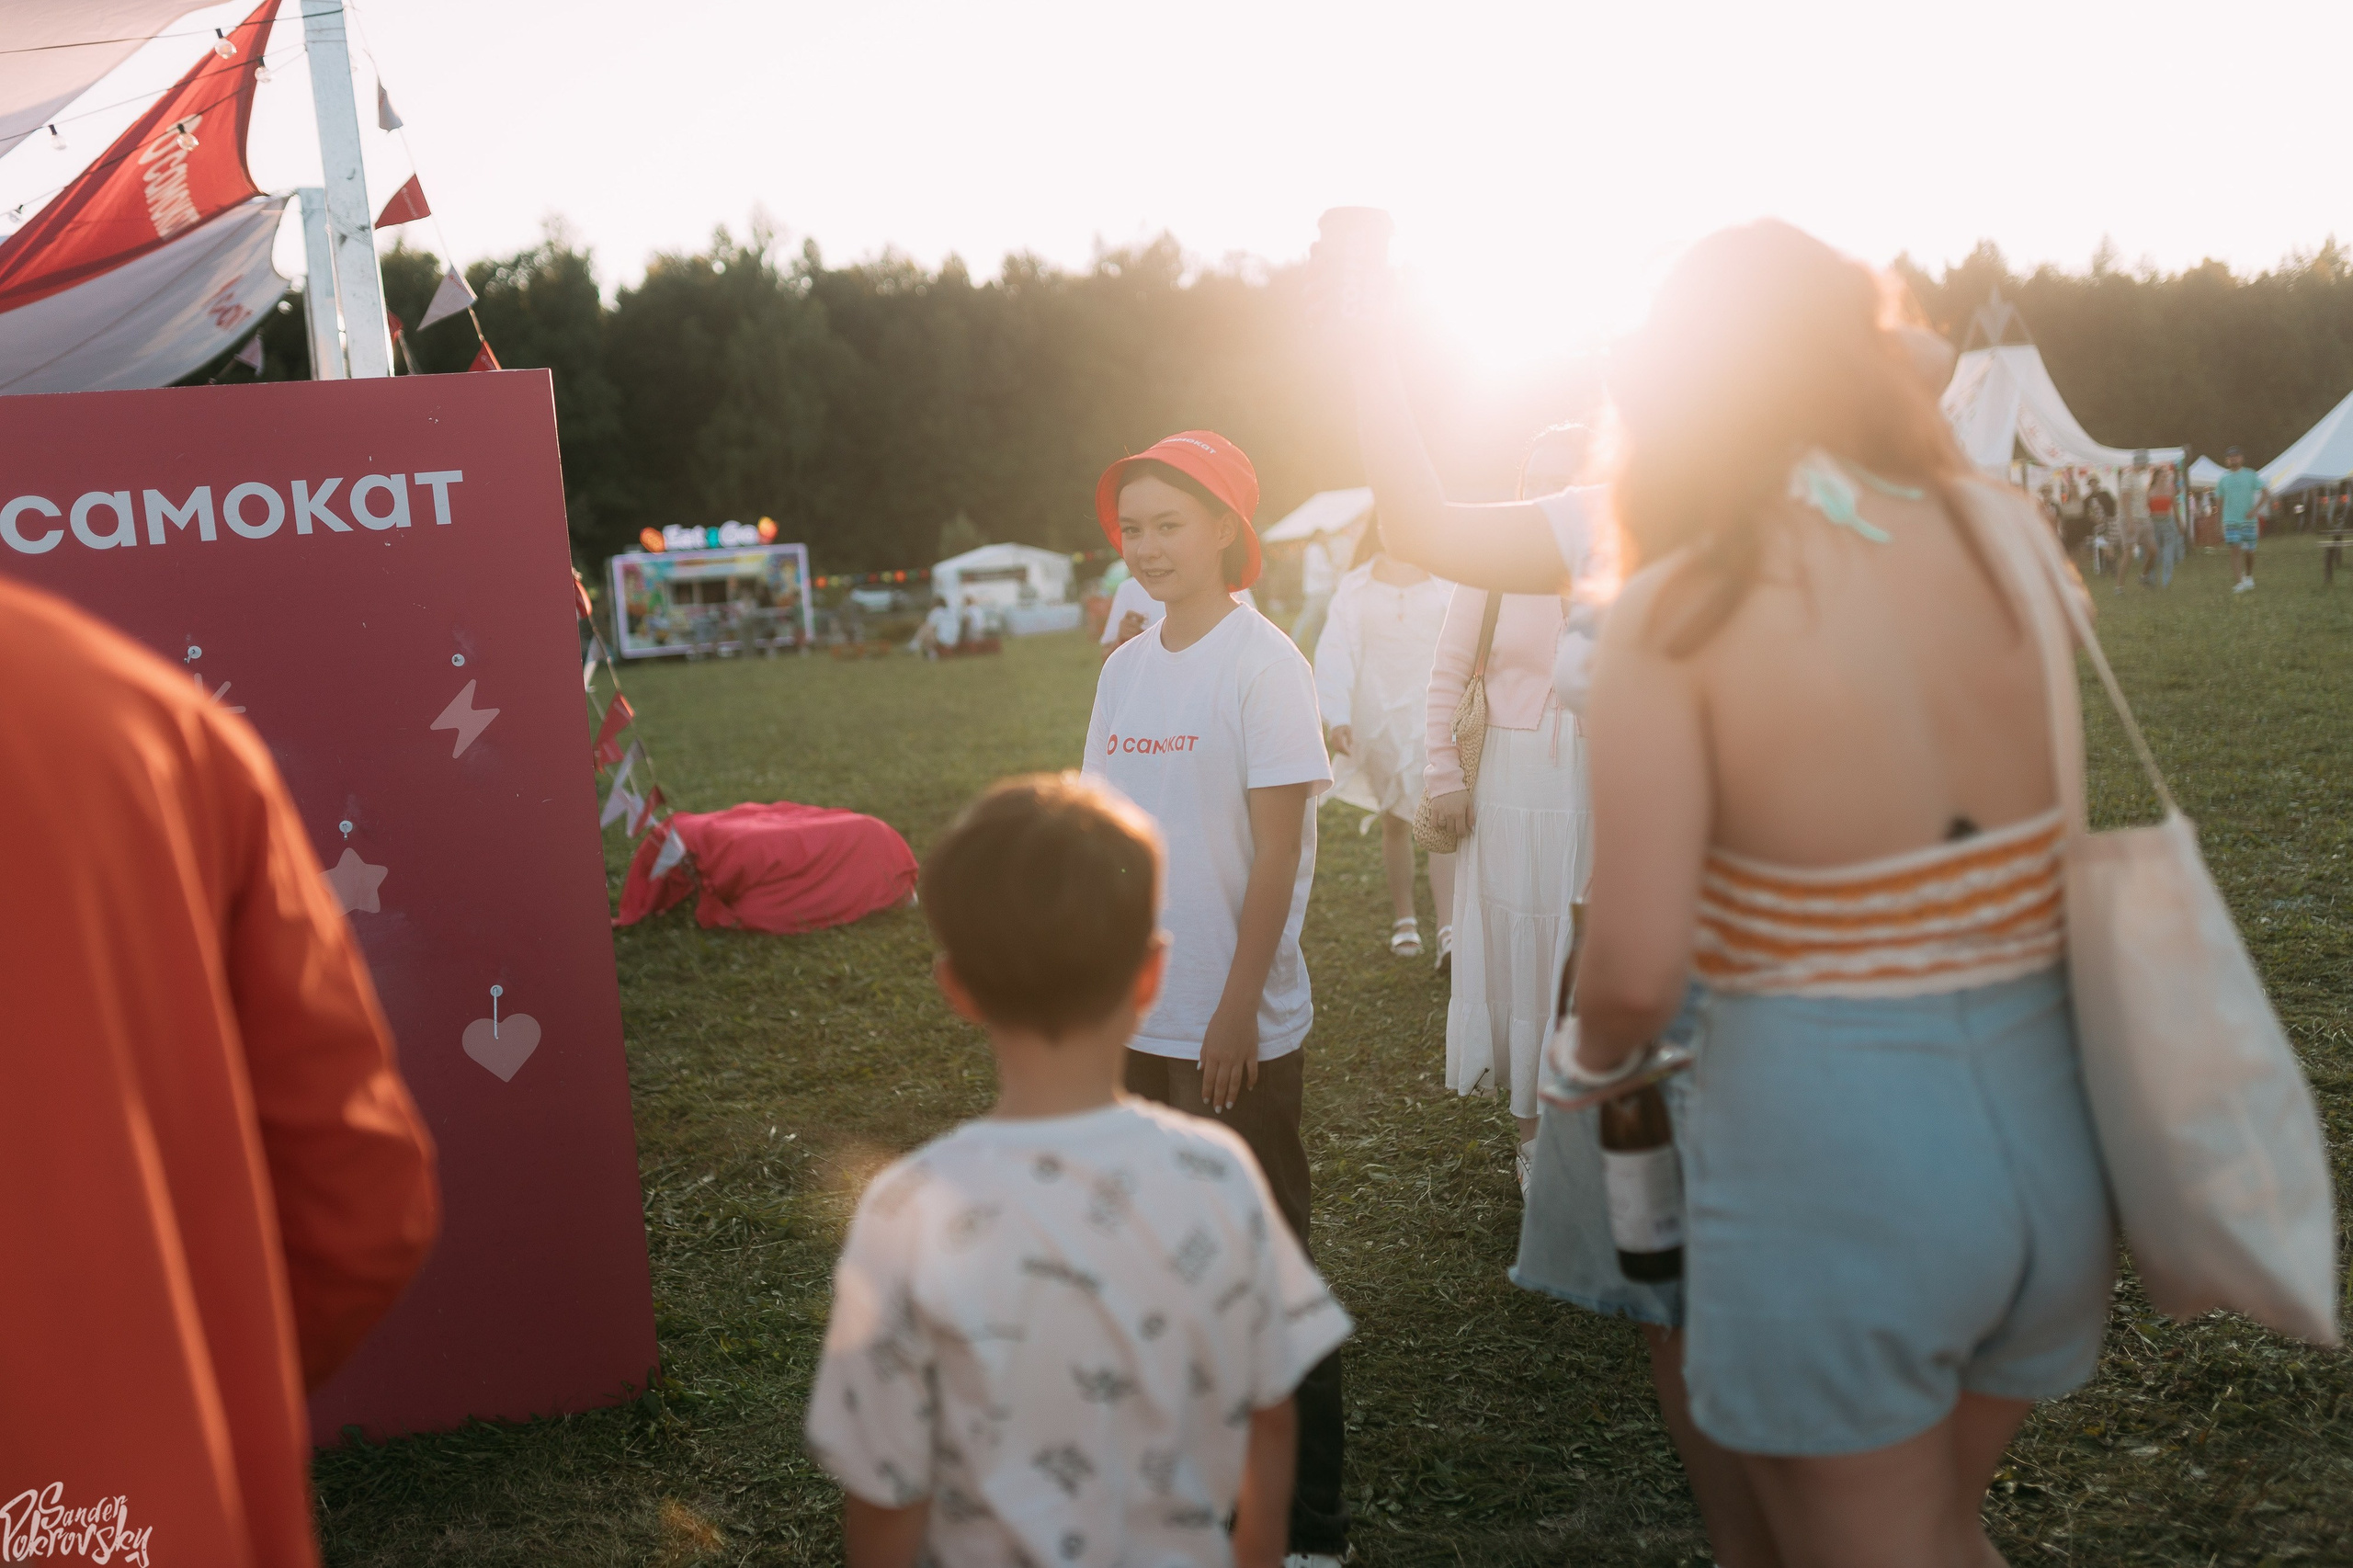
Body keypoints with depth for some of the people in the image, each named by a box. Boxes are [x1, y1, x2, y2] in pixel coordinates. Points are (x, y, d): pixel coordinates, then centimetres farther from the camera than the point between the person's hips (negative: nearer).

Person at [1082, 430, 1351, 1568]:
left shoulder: (1263, 663, -10)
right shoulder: (1124, 670, 8)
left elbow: (1276, 853, -12)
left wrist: (1236, 1012, -15)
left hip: (1240, 1031, -6)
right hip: (1135, 1020, 6)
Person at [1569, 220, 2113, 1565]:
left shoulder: (1679, 611, -15)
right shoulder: (2010, 533, -2)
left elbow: (1637, 967, -18)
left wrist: (1600, 1055, 6)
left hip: (1824, 1141, -5)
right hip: (2053, 1124, 5)